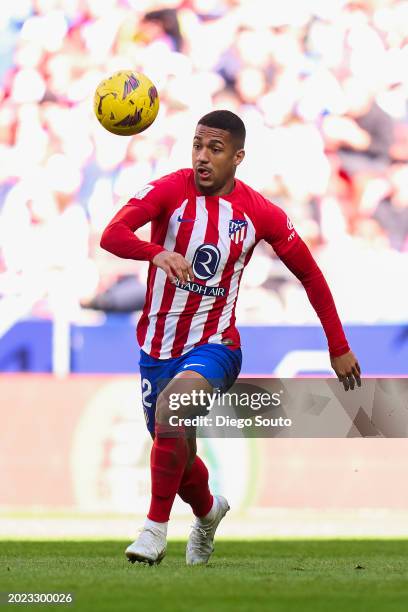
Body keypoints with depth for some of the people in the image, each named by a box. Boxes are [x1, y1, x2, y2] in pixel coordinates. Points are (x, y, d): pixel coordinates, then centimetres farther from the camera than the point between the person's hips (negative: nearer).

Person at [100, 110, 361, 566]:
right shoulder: (169, 191, -9)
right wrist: (157, 253, -46)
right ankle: (208, 511, 49)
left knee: (171, 408, -32)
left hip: (214, 347, -2)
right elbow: (112, 234, -25)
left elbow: (309, 274, 7)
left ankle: (156, 526, -19)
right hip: (157, 349, 2)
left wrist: (339, 347, 8)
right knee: (177, 458, 14)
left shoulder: (260, 215, -6)